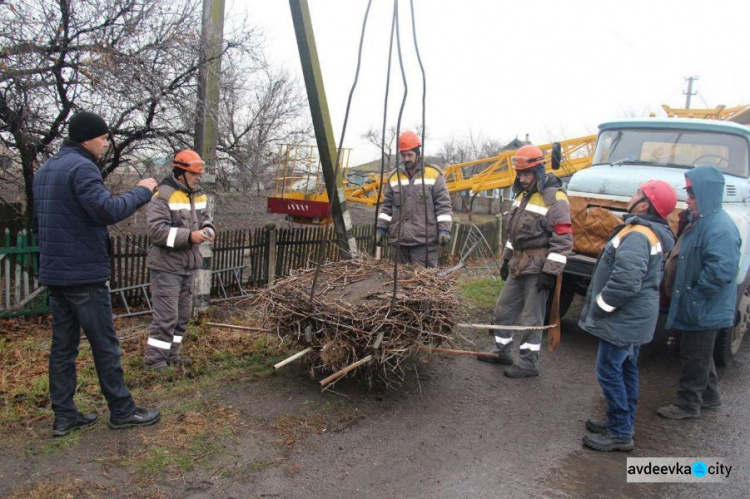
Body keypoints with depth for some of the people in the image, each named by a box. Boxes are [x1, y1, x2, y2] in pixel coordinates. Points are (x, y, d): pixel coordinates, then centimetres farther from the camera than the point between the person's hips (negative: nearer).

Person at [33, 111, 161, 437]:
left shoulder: (45, 170, 16)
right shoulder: (81, 167, -15)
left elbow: (38, 222, 23)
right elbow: (108, 211, -29)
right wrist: (141, 191, -16)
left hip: (53, 273, 9)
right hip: (84, 275, -9)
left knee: (63, 345, 12)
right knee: (105, 346, 1)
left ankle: (64, 416, 18)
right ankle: (122, 411, 12)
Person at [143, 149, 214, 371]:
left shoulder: (198, 195, 10)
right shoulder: (163, 196, -16)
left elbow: (205, 217, 23)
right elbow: (156, 231, -23)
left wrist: (207, 228, -1)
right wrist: (189, 236, -28)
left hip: (189, 266, 8)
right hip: (167, 266, -8)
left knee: (183, 313, 14)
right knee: (166, 315, -6)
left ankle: (171, 354, 27)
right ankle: (154, 359, 7)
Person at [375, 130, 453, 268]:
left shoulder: (434, 174, 2)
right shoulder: (394, 177, 14)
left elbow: (444, 205, -1)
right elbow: (387, 207, 18)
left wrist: (444, 230, -9)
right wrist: (381, 229, 11)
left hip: (424, 240, -4)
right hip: (398, 240, 4)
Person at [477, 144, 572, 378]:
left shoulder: (554, 198, -15)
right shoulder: (523, 194, 13)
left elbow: (563, 239, -18)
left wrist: (550, 272, -20)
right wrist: (507, 259, 21)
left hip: (538, 268, -9)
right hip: (519, 265, 9)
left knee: (532, 318, 1)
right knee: (504, 308, 16)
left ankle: (528, 363, 13)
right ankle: (502, 352, 31)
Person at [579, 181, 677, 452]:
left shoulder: (637, 236, -24)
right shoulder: (654, 234, 11)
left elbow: (626, 280, -33)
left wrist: (600, 306, -19)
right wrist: (601, 305, 19)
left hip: (624, 319, -11)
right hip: (634, 318, 11)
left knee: (609, 371, -3)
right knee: (626, 369, 19)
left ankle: (620, 434, 6)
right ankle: (623, 422, 32)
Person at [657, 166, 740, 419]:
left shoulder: (720, 227, -25)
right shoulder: (698, 220, 7)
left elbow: (721, 270, -31)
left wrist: (694, 295, -23)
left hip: (704, 310, -10)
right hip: (693, 305, 10)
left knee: (694, 356, 4)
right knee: (699, 353, 23)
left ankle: (688, 404, 19)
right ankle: (709, 395, 39)